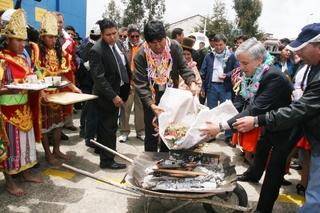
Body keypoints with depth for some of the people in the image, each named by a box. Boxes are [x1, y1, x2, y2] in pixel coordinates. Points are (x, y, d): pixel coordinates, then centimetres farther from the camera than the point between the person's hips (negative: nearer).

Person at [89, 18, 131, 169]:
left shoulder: (118, 44, 4)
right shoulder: (97, 51, -20)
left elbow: (125, 65, 15)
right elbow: (99, 78, -23)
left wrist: (128, 85, 11)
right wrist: (113, 96, -25)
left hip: (119, 90, 8)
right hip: (107, 94, -8)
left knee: (106, 126, 22)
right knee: (108, 128, 0)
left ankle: (101, 147, 40)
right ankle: (107, 160, 13)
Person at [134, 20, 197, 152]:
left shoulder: (174, 47, -13)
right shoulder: (141, 55, -20)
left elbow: (183, 67, -7)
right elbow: (141, 84, -23)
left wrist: (191, 82, -28)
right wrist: (151, 105, -35)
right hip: (152, 99, -3)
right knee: (152, 134, 7)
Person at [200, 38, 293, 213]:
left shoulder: (273, 77, -36)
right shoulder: (252, 75, -12)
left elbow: (255, 110, -41)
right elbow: (246, 101, -2)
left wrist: (222, 127, -45)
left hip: (284, 128, -8)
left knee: (274, 171, -3)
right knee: (260, 149, 29)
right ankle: (253, 175, 56)